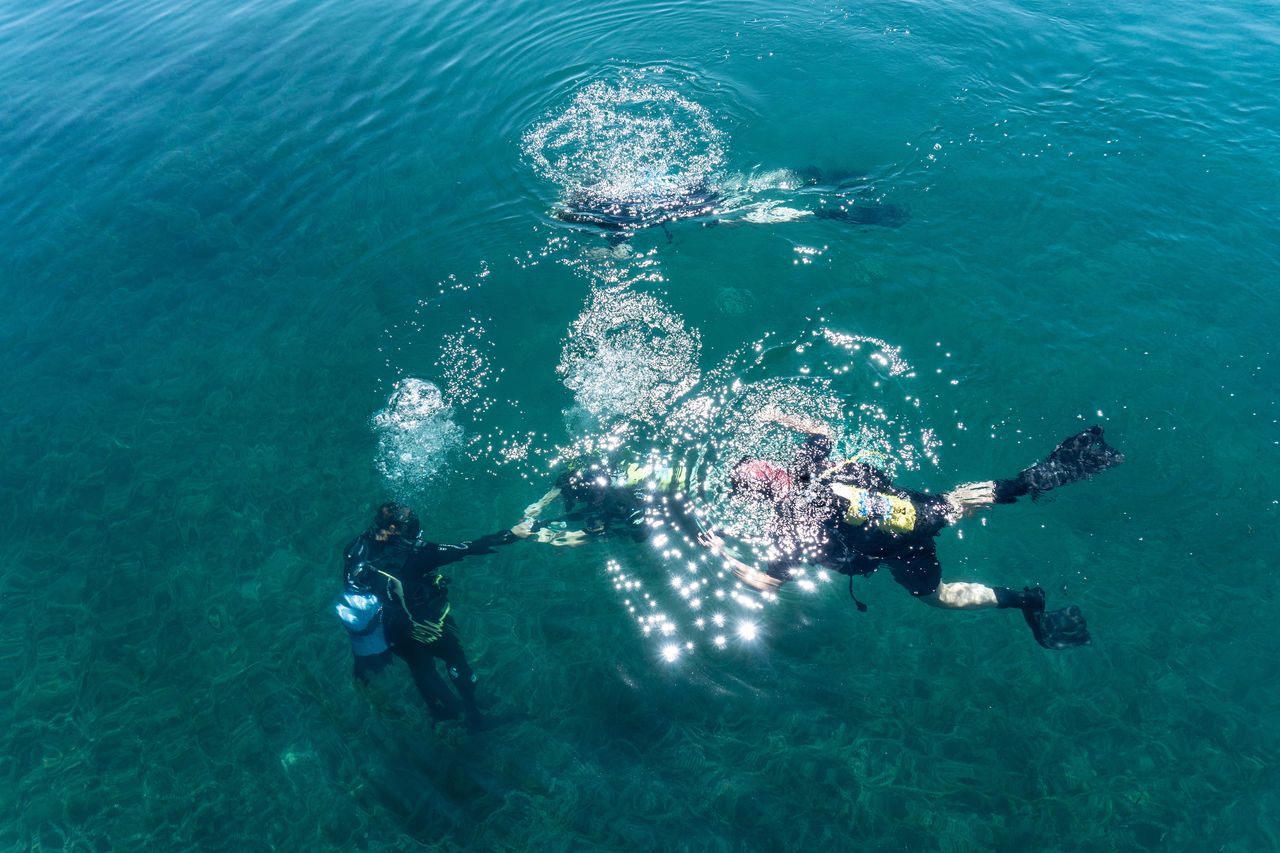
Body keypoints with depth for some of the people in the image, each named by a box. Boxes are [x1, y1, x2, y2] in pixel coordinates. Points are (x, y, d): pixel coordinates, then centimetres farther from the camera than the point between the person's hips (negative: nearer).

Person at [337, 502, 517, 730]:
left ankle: (441, 713, 51)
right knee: (455, 658, 24)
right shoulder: (411, 555, -37)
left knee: (421, 667, 29)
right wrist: (513, 534, -38)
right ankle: (472, 713, 42)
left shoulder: (360, 546, -23)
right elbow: (467, 549, -39)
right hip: (423, 629, -5)